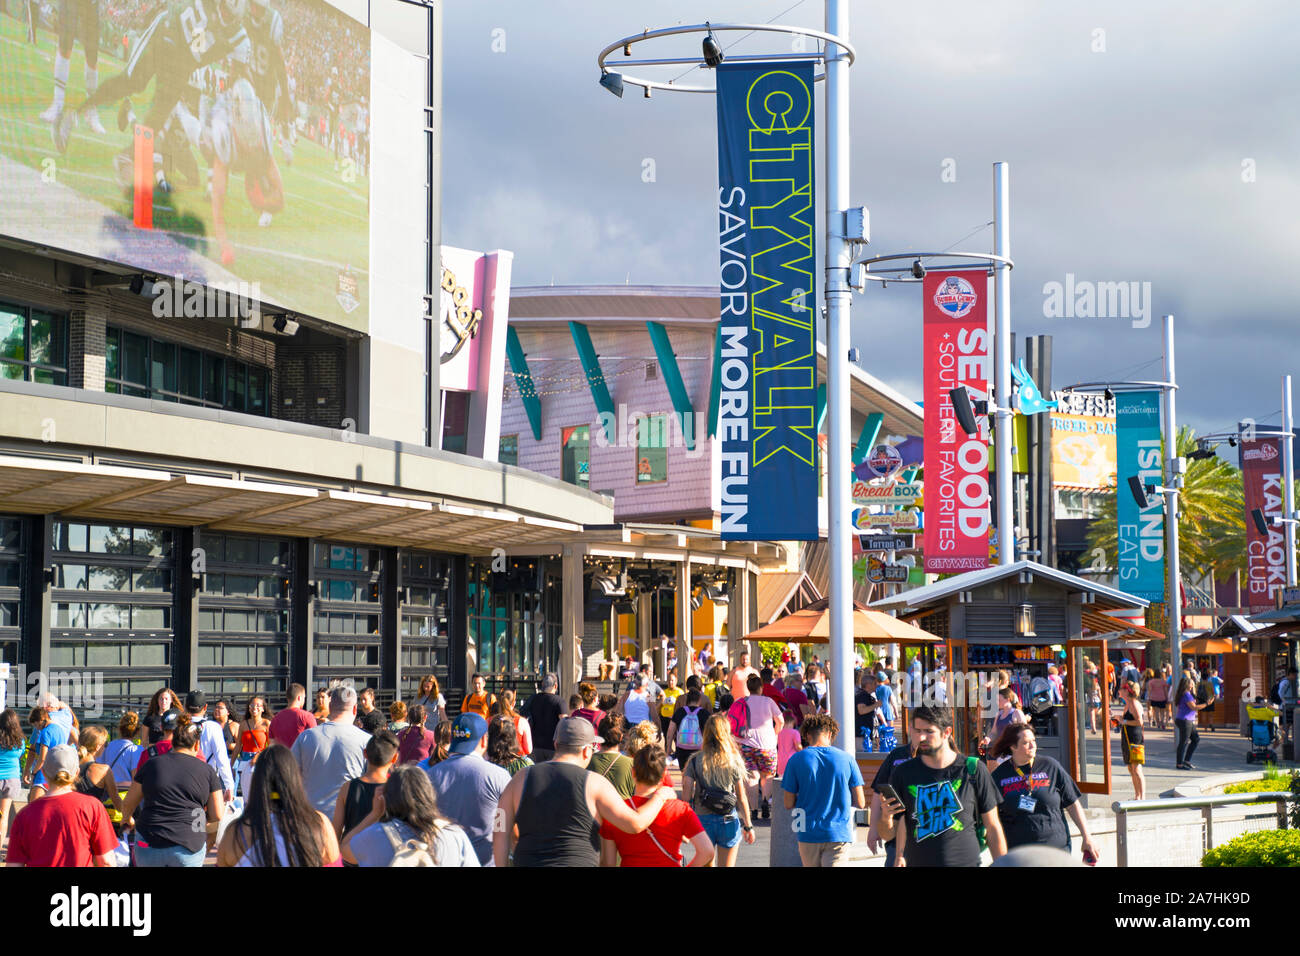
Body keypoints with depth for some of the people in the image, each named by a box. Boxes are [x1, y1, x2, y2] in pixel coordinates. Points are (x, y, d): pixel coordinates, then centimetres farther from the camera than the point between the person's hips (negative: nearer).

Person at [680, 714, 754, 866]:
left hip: (703, 820, 0)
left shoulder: (695, 761, -3)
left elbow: (686, 796, -7)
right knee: (727, 865, 10)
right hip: (729, 821, 0)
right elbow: (742, 798, -1)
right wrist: (748, 826, 8)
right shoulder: (734, 761, -4)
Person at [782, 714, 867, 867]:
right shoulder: (846, 759, -1)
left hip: (809, 835, 1)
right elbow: (860, 803, 2)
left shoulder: (797, 760, -2)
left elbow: (788, 804, 0)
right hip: (839, 833, -1)